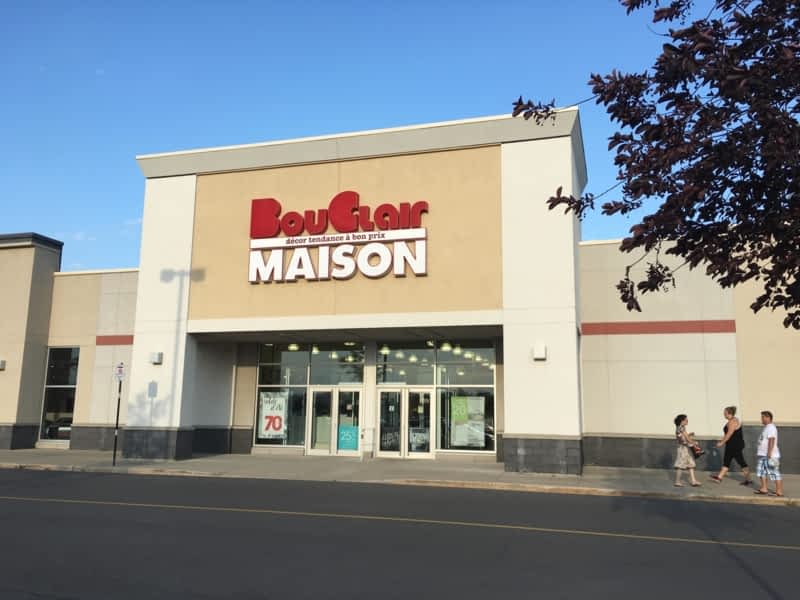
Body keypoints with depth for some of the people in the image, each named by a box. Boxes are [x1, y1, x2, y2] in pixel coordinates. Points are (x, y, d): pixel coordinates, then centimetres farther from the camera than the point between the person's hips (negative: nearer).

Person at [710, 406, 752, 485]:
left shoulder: (733, 422, -19)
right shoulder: (731, 421, 13)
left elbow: (729, 434, -21)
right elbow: (727, 434, 20)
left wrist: (722, 443, -15)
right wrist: (721, 441, 19)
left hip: (736, 446, -11)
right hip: (732, 446, 11)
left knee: (741, 462, -2)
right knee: (726, 461, 11)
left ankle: (749, 480, 7)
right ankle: (719, 477, 15)